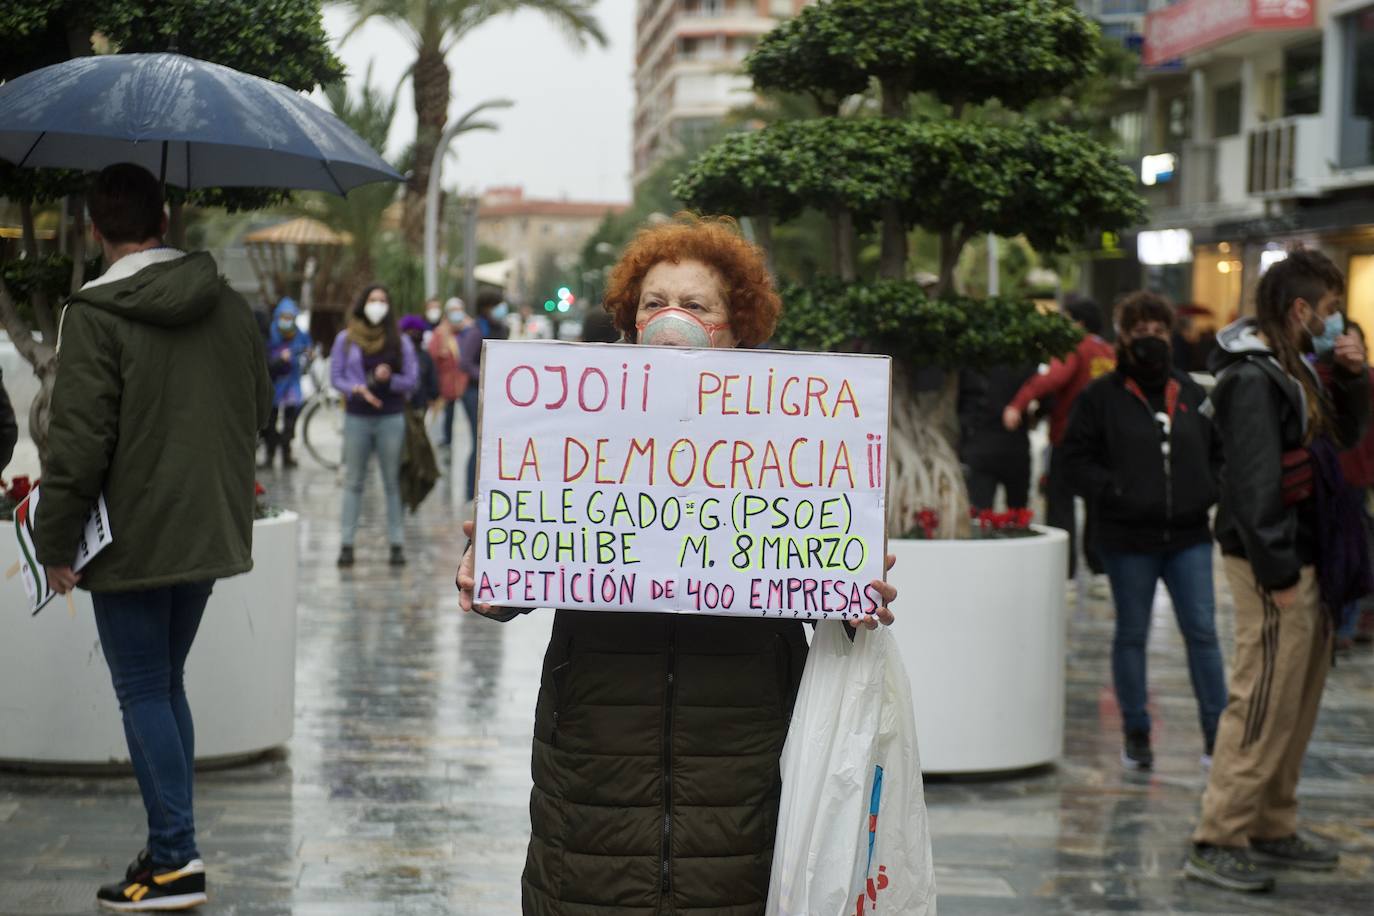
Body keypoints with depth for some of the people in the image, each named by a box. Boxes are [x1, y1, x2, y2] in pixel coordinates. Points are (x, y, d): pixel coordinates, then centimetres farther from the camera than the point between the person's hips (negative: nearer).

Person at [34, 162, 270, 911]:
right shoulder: (230, 307, 4)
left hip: (132, 540, -6)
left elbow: (78, 442, -17)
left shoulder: (96, 315, -15)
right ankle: (175, 844, 21)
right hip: (211, 533, 6)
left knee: (144, 694, 2)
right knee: (166, 684, 18)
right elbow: (259, 412, 11)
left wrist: (55, 544, -9)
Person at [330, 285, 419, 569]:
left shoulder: (400, 340, 6)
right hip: (356, 417, 0)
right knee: (353, 481, 3)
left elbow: (412, 380, 5)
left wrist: (389, 379, -14)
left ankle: (397, 543, 4)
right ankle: (346, 543, 4)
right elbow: (336, 376, 5)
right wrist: (357, 389, -13)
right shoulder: (345, 339, 6)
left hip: (391, 418, 0)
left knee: (393, 482, 0)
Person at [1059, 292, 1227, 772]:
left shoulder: (1191, 393, 9)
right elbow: (1075, 458, -1)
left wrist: (1207, 493, 2)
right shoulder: (1102, 396, -1)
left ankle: (1216, 733, 8)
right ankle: (1136, 734, 18)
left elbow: (1220, 451, 18)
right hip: (1128, 538, -2)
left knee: (1202, 632, 0)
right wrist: (1114, 492, -12)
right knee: (1131, 635, 8)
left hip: (1188, 535, 2)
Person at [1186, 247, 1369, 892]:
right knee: (1263, 705, -9)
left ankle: (1272, 830, 23)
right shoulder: (1253, 379, -16)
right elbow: (1254, 484, -22)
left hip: (1305, 560, 10)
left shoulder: (1295, 370, 15)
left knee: (1297, 703, 14)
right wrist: (1279, 574, -23)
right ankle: (1218, 843, -4)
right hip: (1274, 567, -10)